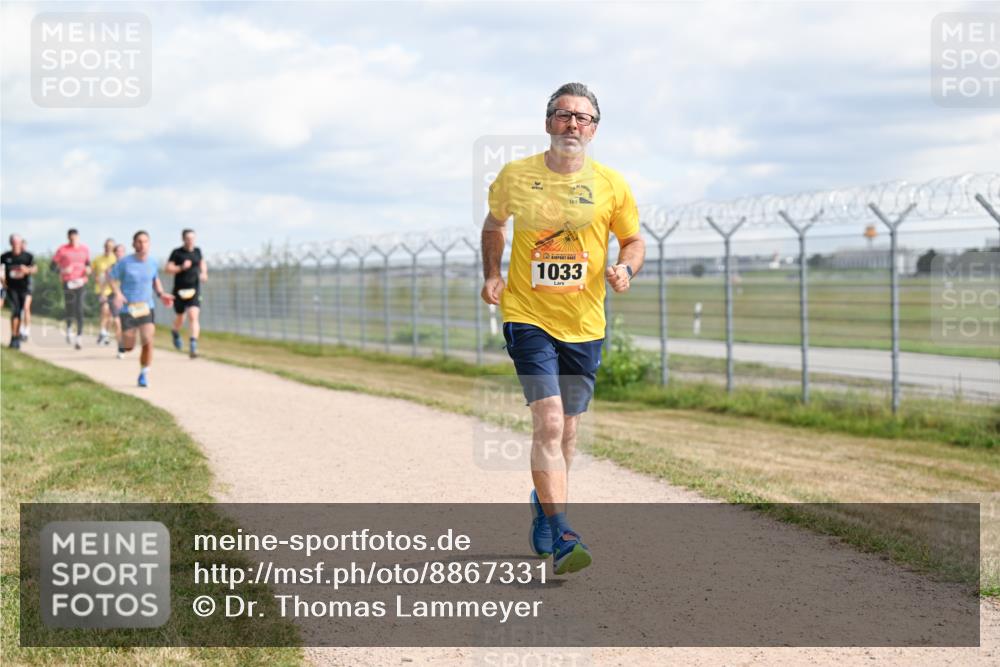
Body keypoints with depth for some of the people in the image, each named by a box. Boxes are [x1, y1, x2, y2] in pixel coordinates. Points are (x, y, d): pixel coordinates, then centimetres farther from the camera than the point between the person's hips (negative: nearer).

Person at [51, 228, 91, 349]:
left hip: (81, 282, 1)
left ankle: (78, 338, -4)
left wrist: (88, 269, 0)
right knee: (70, 310, 2)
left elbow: (88, 263, 22)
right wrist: (63, 270, -18)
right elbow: (53, 266, 0)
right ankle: (69, 330, 34)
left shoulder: (84, 249, 9)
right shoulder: (62, 250, -1)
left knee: (79, 311, -7)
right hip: (68, 282, -1)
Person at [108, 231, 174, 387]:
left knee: (148, 342, -16)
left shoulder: (152, 262, 2)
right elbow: (112, 277, -2)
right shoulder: (125, 262, -10)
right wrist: (117, 293, -19)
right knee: (128, 347, 3)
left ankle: (144, 374, 2)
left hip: (147, 308, 2)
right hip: (127, 308, -2)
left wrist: (161, 294, 5)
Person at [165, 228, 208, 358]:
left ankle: (193, 346, -23)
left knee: (193, 316, -16)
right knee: (180, 317, 15)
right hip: (180, 290, -1)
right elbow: (168, 269, -7)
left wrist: (204, 273, 7)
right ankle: (175, 333, 50)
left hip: (194, 289, 1)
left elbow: (203, 263, 25)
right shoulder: (177, 253, -4)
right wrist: (181, 267, -21)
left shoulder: (197, 251, 6)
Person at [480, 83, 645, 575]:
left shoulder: (610, 184, 0)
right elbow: (493, 224, 17)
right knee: (548, 421, -18)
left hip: (584, 325, 2)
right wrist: (491, 275, 4)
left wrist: (625, 268, -10)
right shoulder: (514, 177, -1)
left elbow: (634, 241, 11)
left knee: (566, 432, 13)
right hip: (528, 317, -2)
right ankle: (560, 535, -18)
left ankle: (544, 504, 40)